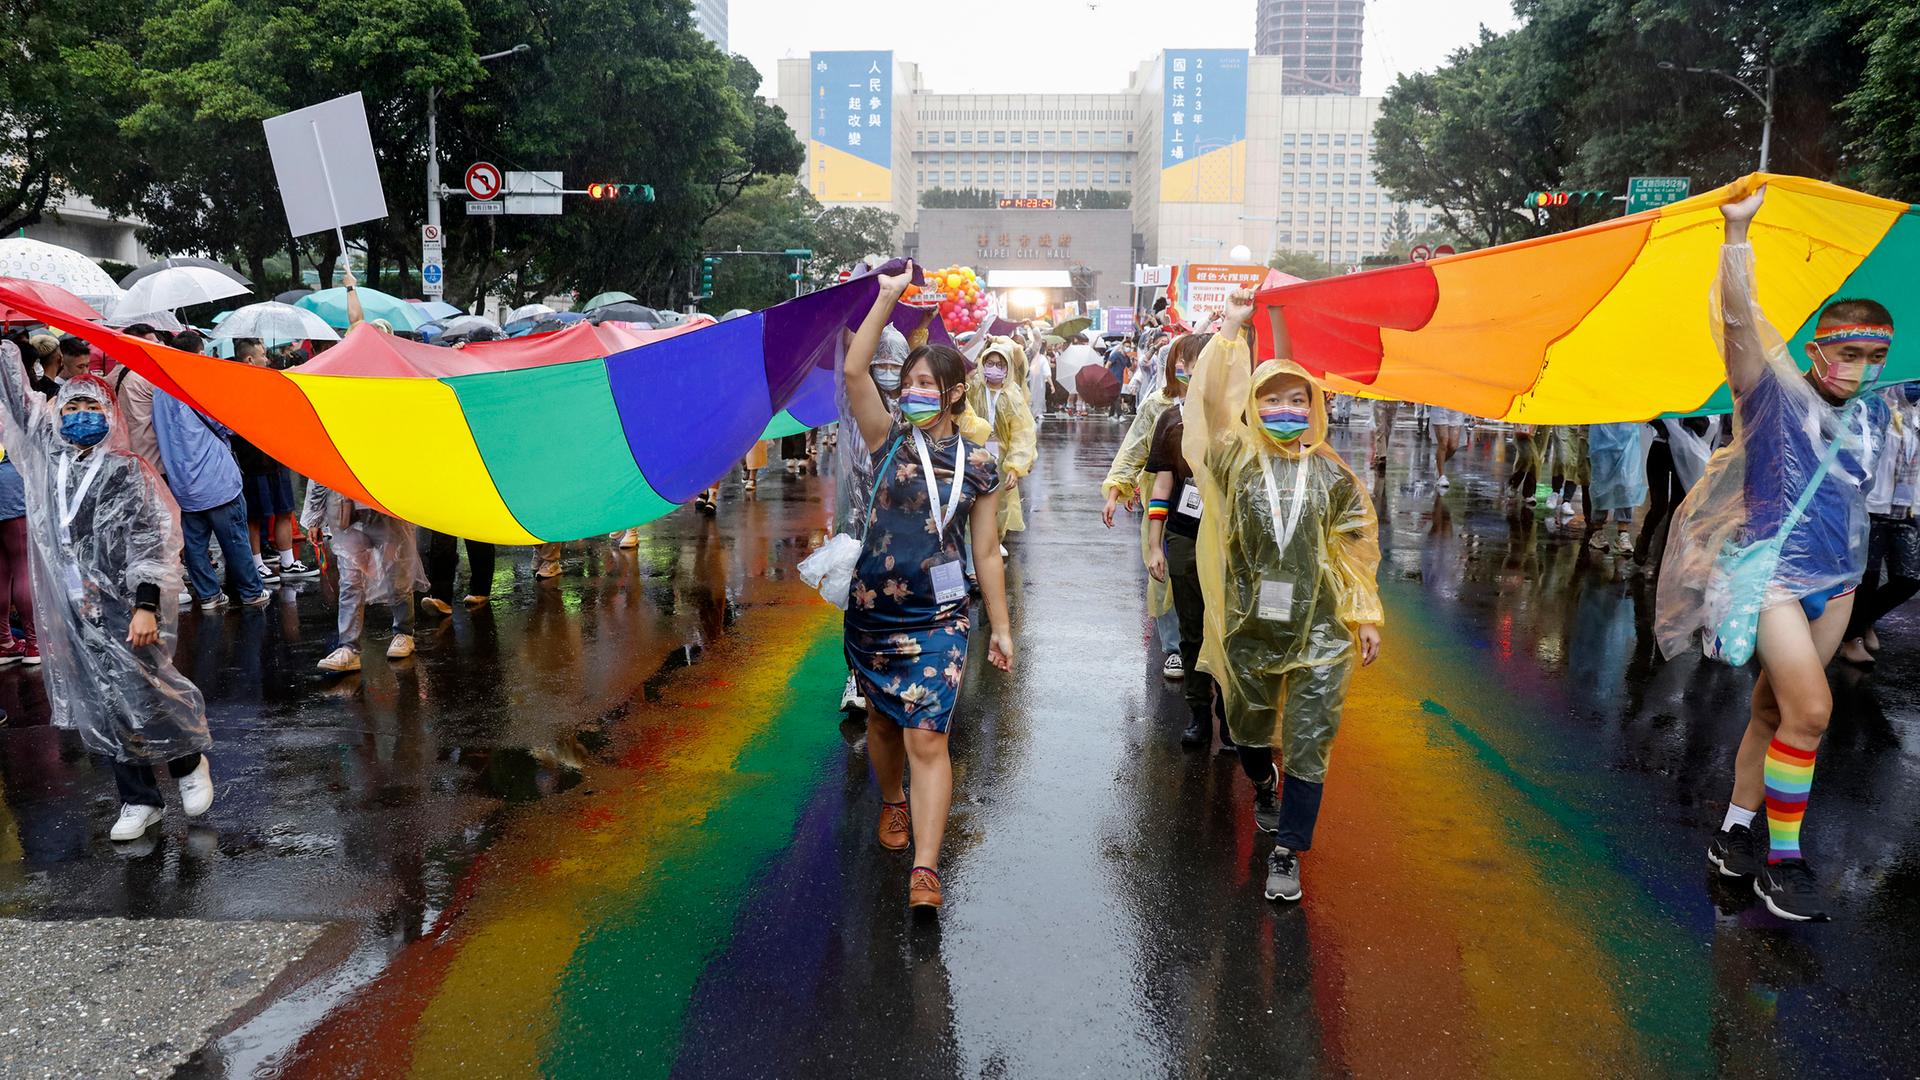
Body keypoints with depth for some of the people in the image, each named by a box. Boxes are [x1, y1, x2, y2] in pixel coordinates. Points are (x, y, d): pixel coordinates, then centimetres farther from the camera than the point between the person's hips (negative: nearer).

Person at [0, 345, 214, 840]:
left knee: (144, 696, -6)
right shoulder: (47, 460, 9)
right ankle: (138, 800, 19)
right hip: (74, 613, 5)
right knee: (101, 708, 8)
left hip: (123, 608, -5)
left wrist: (147, 606, -17)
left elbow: (151, 543, -10)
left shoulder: (128, 471, -5)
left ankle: (190, 762, 21)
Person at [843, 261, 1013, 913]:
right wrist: (889, 297, -20)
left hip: (939, 620, -2)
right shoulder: (890, 439, 0)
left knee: (927, 738, -9)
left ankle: (925, 868, -7)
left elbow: (987, 553, 5)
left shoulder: (979, 465, 1)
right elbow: (854, 372, -16)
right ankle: (892, 803, 48)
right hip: (872, 611, 2)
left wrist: (1000, 627, 5)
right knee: (883, 718, 19)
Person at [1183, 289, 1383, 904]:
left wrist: (1367, 616, 7)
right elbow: (1211, 403, -17)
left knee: (1308, 743, 0)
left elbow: (1355, 547, 7)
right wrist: (1231, 329, -19)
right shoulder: (1237, 461, -3)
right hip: (1249, 628, 1)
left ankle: (1287, 851, 12)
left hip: (1319, 630, 0)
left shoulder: (1332, 475, 0)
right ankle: (1263, 787, 52)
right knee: (1250, 727, 19)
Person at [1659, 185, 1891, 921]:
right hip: (1770, 572, -7)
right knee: (1810, 709, -14)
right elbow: (1738, 319, -21)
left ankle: (1736, 833, 20)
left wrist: (1850, 581, 20)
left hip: (1832, 581, 7)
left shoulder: (1858, 420, 12)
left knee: (1775, 710, 9)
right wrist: (1737, 234, -28)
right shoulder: (1777, 392, -7)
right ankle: (1781, 859, -3)